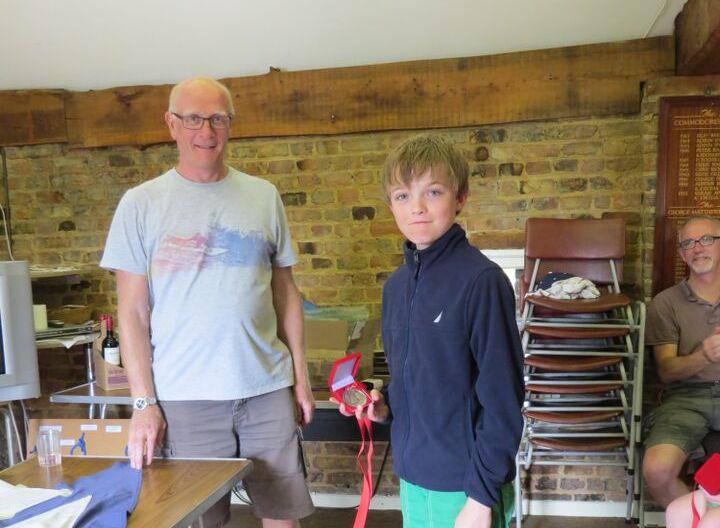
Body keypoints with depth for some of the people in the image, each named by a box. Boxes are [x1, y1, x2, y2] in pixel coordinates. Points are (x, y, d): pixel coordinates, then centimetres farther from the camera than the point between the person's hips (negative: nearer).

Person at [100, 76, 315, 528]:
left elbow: (286, 291, 9)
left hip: (268, 388, 2)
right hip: (185, 396, -1)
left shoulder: (264, 197, 6)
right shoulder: (141, 204, 0)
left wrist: (301, 376, 6)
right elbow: (133, 312, 0)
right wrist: (143, 402, -5)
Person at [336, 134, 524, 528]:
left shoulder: (481, 280, -17)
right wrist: (385, 405, -3)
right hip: (412, 474, 6)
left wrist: (483, 495, -14)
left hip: (465, 482, -6)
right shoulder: (396, 285, 3)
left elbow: (502, 399, -15)